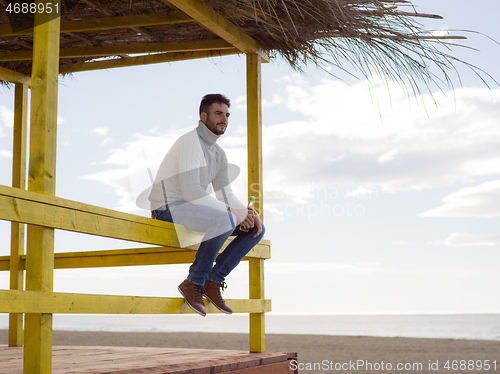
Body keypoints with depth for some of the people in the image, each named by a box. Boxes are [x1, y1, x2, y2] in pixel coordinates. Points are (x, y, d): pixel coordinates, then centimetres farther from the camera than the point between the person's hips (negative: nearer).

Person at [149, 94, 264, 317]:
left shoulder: (219, 154, 13)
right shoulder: (190, 142, -16)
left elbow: (225, 195, 10)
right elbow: (191, 191, -26)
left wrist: (249, 213, -10)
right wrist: (230, 210, -24)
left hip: (194, 209, 9)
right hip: (169, 207, -9)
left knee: (257, 228, 2)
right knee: (225, 220, -36)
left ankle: (213, 281, -1)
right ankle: (193, 282, -20)